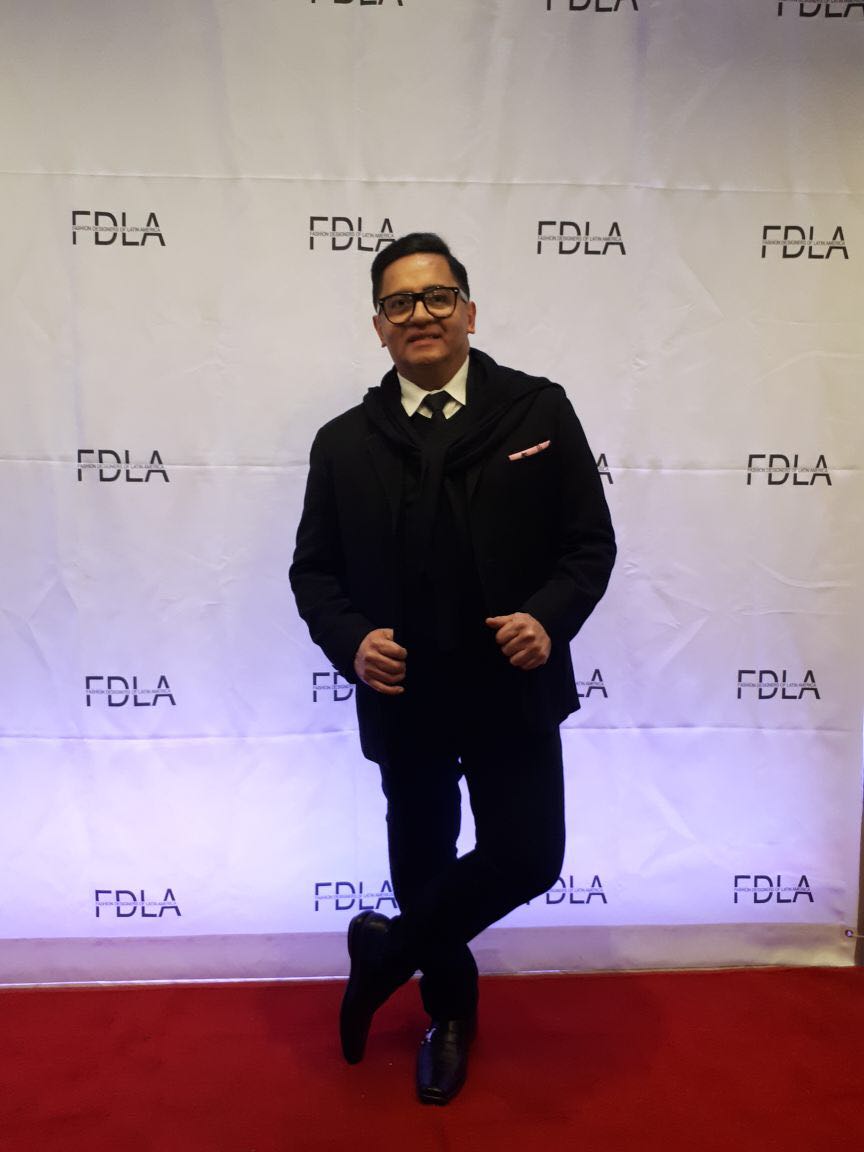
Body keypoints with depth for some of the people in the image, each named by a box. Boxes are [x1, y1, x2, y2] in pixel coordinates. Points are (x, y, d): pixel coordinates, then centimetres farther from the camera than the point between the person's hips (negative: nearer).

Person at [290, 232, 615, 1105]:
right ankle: (449, 1010, 45)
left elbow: (590, 542, -2)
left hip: (513, 689, -1)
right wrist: (350, 640, -15)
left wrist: (549, 616, -20)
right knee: (421, 862, 16)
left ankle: (388, 953, 28)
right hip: (403, 697, 2)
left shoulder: (539, 411, -2)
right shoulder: (344, 443, 2)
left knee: (527, 858, 0)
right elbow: (314, 568, 5)